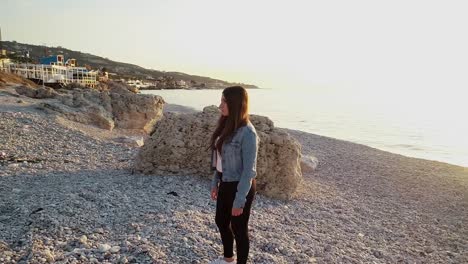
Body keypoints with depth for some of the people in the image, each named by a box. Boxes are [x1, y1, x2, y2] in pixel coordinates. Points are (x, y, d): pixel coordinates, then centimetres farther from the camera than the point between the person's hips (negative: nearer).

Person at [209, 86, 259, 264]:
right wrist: (215, 183, 14)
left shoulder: (247, 132, -23)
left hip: (240, 187, -9)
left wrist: (240, 200, -19)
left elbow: (249, 170, -22)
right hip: (225, 184, 9)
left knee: (239, 229, 10)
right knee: (221, 222, 24)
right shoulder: (226, 126, 2)